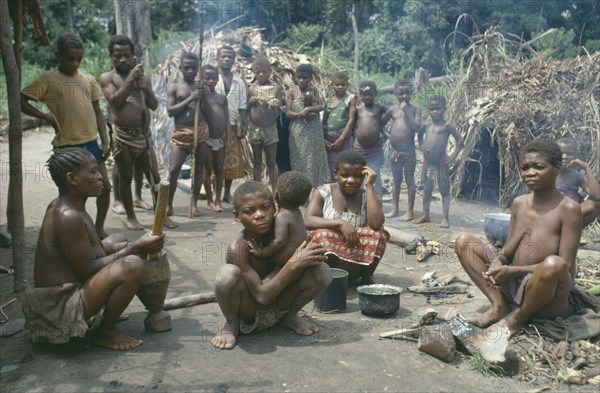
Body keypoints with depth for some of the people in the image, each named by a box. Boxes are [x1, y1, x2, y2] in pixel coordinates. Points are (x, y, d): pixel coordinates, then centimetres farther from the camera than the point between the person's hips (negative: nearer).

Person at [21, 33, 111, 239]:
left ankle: (99, 229, 23)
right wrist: (46, 116, -12)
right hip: (66, 146, -4)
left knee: (105, 187, 5)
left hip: (91, 143, 4)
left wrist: (105, 142, 5)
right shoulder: (47, 79, -4)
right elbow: (20, 101, -4)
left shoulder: (88, 80, 9)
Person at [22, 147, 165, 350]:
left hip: (61, 291, 11)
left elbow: (95, 247, 13)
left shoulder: (60, 206, 6)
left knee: (119, 239, 20)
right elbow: (88, 269, -22)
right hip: (60, 310, -10)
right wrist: (137, 247, -17)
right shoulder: (68, 216, -24)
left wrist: (129, 246, -1)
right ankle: (105, 332, -5)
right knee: (133, 265, -27)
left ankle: (107, 314, 15)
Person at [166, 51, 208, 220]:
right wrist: (190, 99, -13)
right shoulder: (174, 86, 3)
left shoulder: (200, 87, 10)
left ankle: (194, 204, 17)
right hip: (181, 132, -2)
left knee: (198, 168, 7)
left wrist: (202, 97, -5)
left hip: (200, 130, 2)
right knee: (173, 170, -8)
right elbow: (170, 111, -8)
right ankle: (169, 205, 6)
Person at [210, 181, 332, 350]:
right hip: (248, 317, -4)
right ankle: (231, 325, -3)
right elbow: (262, 296, -28)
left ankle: (289, 316, 9)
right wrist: (293, 264, -32)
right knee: (228, 273, -36)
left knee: (322, 271, -16)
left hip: (276, 309, 5)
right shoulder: (238, 247, -27)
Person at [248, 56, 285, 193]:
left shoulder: (276, 88, -3)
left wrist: (276, 105, -24)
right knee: (257, 161, 9)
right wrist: (250, 102, -17)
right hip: (255, 129, 0)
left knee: (271, 162, 6)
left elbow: (280, 110, -2)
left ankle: (275, 191, 11)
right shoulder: (251, 88, -3)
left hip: (270, 129, 0)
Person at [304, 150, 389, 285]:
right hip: (328, 257, -1)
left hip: (358, 259, 1)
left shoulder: (370, 197, -1)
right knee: (321, 234, -31)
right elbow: (308, 221, -17)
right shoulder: (322, 192, -3)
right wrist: (340, 223, -28)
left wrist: (369, 186, -18)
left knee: (378, 233, -25)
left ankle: (367, 276, -4)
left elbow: (376, 224, -22)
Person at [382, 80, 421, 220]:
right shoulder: (393, 109, 6)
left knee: (409, 179, 2)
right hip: (394, 150, 3)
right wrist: (388, 135, 0)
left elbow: (417, 128, -12)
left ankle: (410, 211, 8)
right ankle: (395, 209, 21)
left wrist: (407, 113, -16)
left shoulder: (415, 110, -1)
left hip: (408, 150, -3)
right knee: (396, 180, 12)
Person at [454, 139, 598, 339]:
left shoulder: (568, 209, -12)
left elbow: (565, 265, -17)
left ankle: (518, 318, -11)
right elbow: (509, 249, 9)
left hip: (548, 301, -6)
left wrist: (514, 271, -24)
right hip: (512, 285, 6)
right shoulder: (518, 203, 6)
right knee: (464, 242, 0)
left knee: (553, 264, -40)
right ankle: (499, 306, -8)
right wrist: (498, 260, -16)